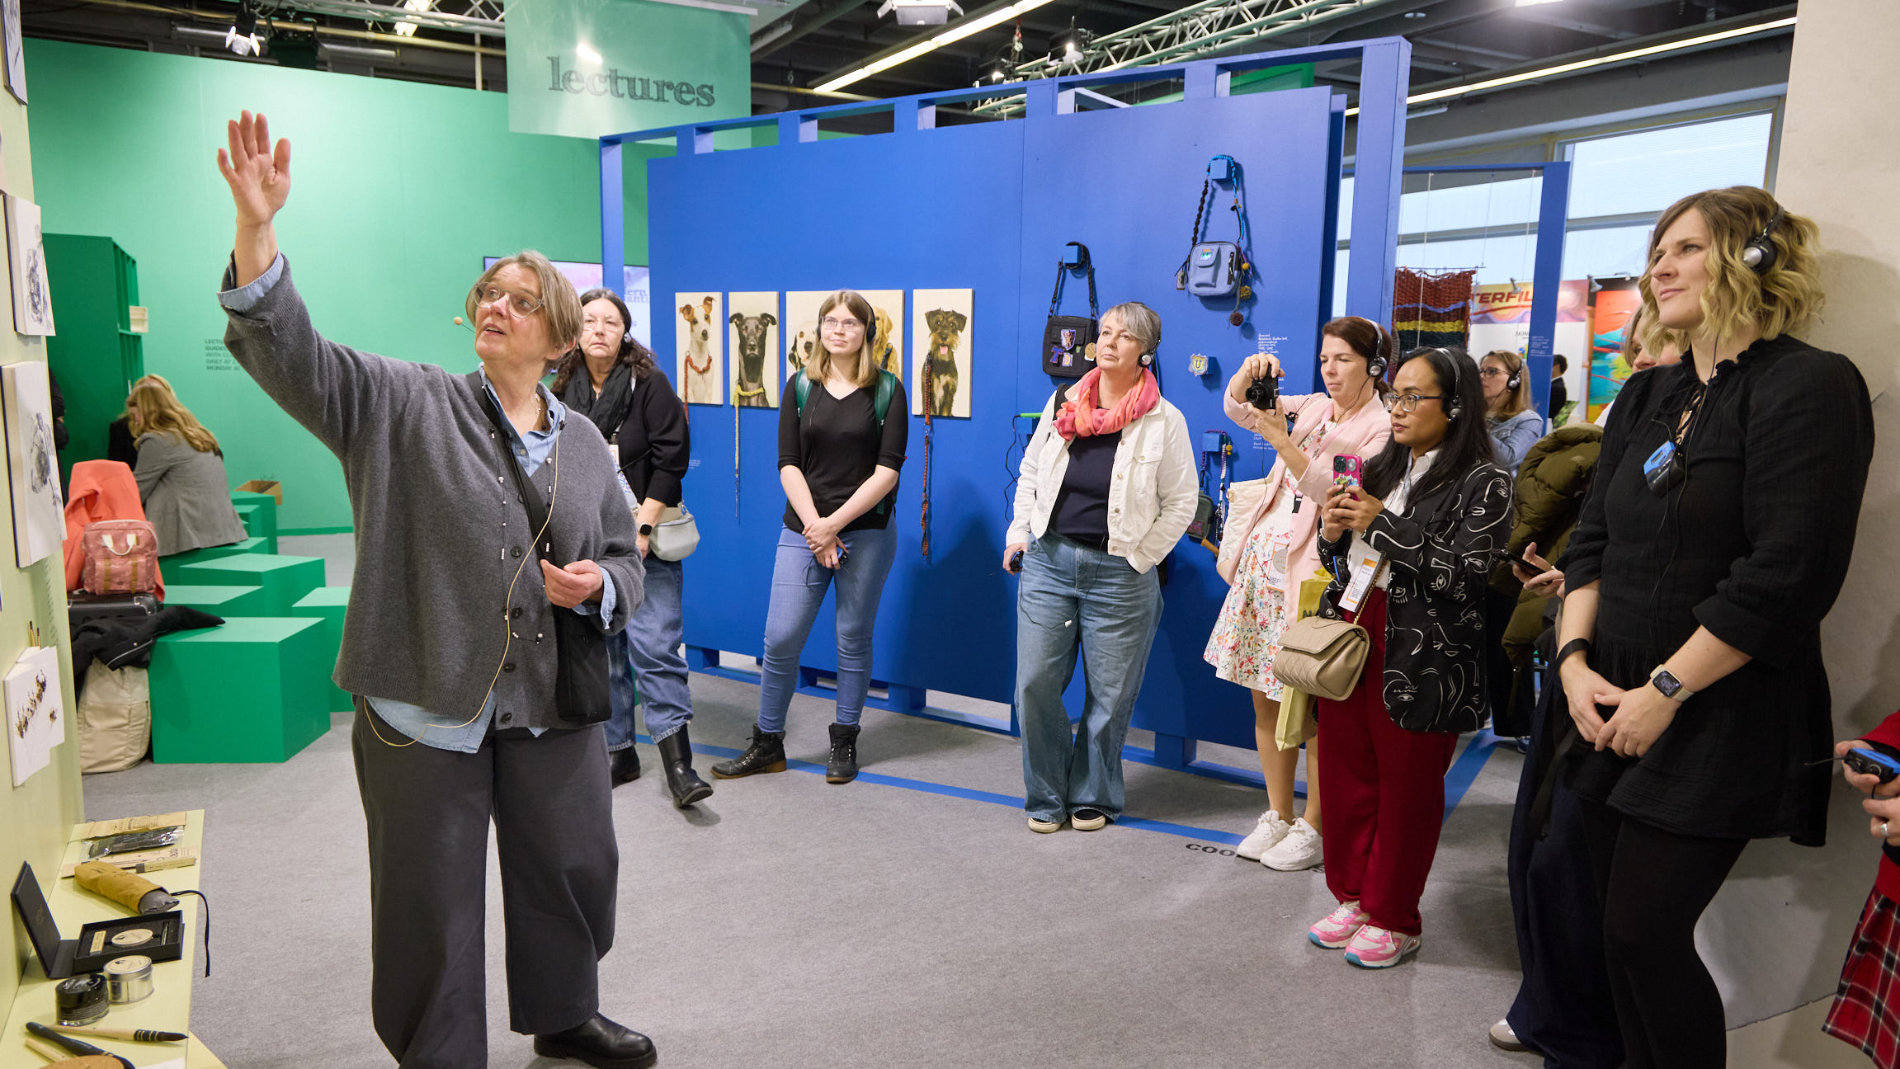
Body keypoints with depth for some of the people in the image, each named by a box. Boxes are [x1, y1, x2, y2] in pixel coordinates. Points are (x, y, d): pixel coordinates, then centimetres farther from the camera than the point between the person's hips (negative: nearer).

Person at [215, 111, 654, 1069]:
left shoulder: (583, 443, 8)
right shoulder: (404, 404, -2)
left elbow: (625, 560, 14)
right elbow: (291, 353, -17)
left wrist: (598, 586, -9)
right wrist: (256, 232, -31)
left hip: (552, 705, 4)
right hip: (425, 703, -3)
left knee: (574, 871, 18)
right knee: (432, 904, 8)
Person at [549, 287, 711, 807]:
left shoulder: (650, 384, -4)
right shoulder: (561, 390, 8)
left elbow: (671, 458, -8)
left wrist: (642, 528, -13)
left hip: (643, 539, -4)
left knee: (655, 646, -10)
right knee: (600, 647, 7)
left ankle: (678, 763, -7)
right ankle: (619, 751, 19)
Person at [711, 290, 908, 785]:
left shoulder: (887, 390, 1)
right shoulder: (802, 387, 7)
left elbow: (887, 470, -7)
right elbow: (789, 465, 2)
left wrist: (835, 524, -13)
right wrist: (815, 525, -11)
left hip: (866, 533, -1)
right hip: (803, 530, 2)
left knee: (853, 638, 7)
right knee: (780, 639, 0)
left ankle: (844, 742, 23)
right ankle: (767, 744, 15)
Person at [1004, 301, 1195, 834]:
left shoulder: (1164, 421, -4)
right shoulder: (1062, 402, 6)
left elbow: (1182, 501, -1)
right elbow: (1031, 471, 16)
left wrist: (1140, 557, -5)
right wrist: (1019, 532, 7)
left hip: (1118, 572, -3)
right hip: (1048, 560, 3)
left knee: (1110, 693, 6)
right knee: (1036, 683, 3)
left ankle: (1092, 796, 27)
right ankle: (1046, 796, 21)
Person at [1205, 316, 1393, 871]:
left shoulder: (1382, 428, -4)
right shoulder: (1311, 407, 14)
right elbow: (1237, 408, 11)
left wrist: (1282, 440, -22)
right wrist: (1250, 371, -9)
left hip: (1315, 569, -6)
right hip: (1264, 558, 7)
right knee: (1266, 699, 11)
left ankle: (1312, 827, 12)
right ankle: (1277, 815, 24)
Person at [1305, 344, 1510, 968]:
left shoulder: (1482, 483, -7)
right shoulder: (1381, 469, 15)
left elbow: (1466, 572, -19)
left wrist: (1382, 524, -17)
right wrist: (1334, 533, -2)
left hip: (1420, 659, -6)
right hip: (1352, 640, 7)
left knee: (1406, 789, 6)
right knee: (1345, 775, 12)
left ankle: (1393, 920, 22)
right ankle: (1353, 898, 29)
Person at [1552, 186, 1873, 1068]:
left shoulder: (1810, 387, -9)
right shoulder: (1646, 396, 13)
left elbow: (1787, 573, -17)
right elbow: (1592, 538, 10)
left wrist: (1666, 690, -17)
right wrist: (1575, 657, -4)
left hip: (1718, 721, -6)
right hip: (1614, 710, 7)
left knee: (1647, 934, -3)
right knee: (1624, 931, 13)